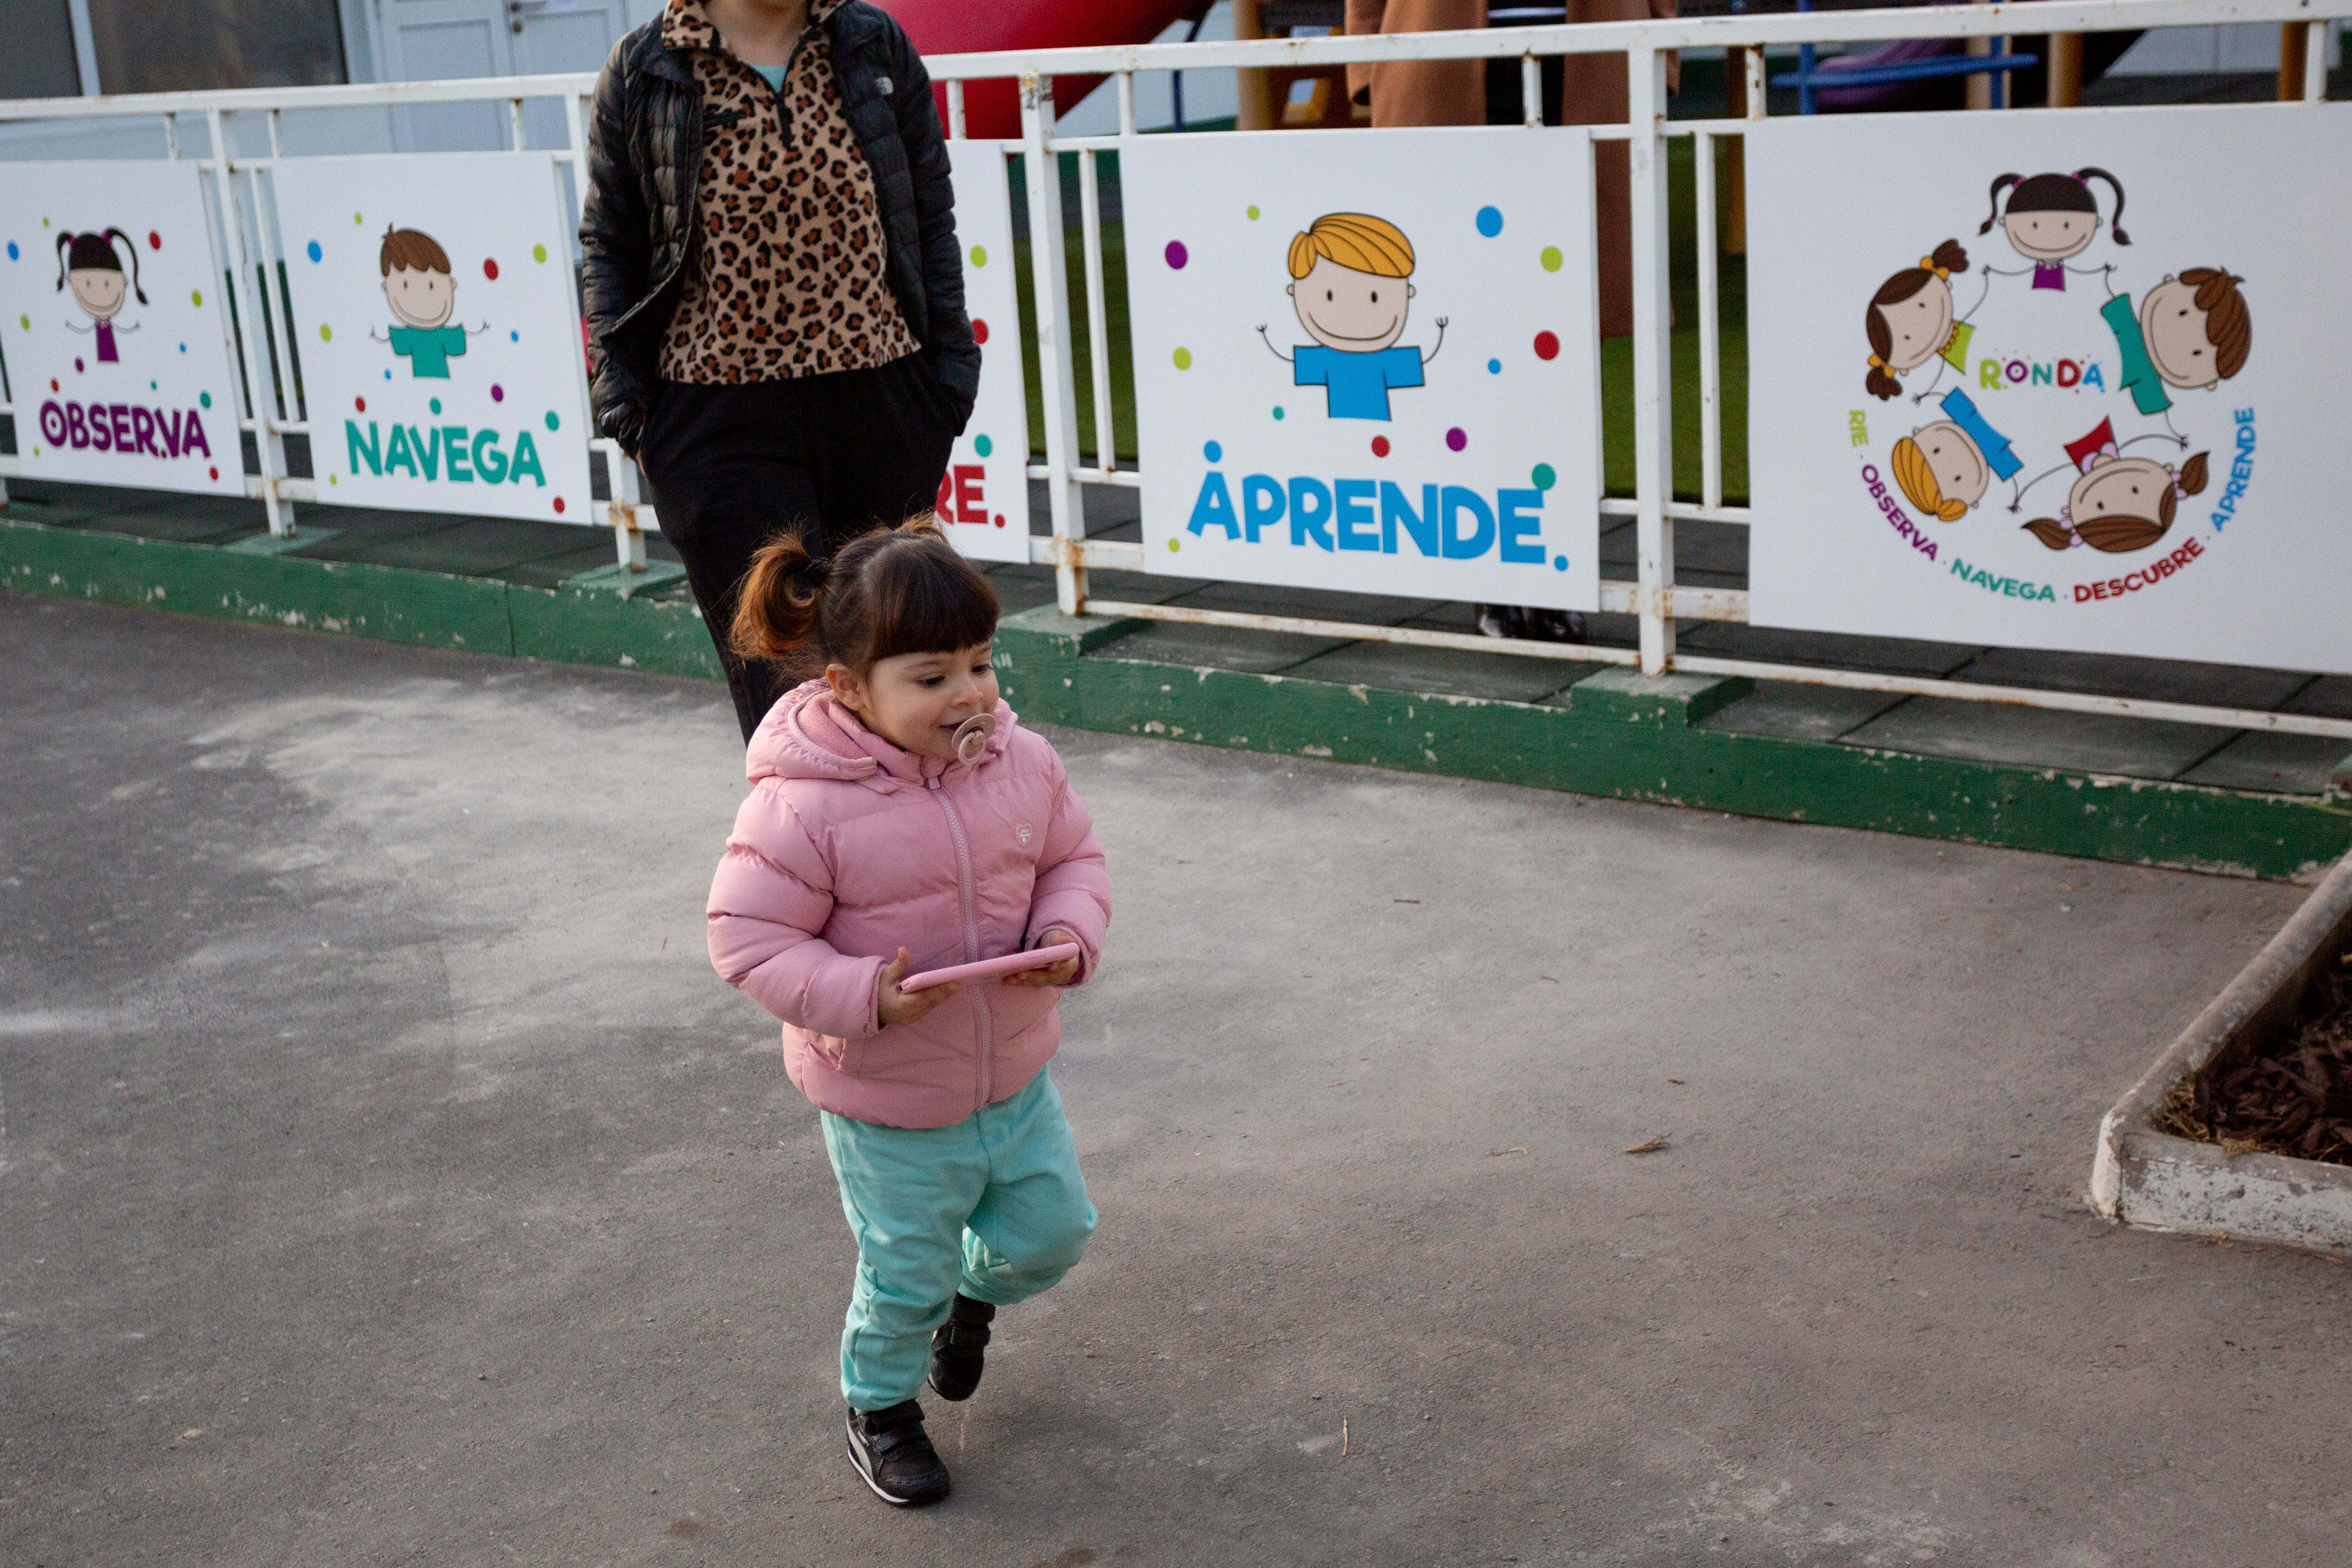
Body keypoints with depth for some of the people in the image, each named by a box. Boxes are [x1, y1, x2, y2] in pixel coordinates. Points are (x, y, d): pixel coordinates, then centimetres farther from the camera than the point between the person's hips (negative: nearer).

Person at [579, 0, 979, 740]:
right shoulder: (642, 72, 0)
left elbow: (931, 220, 9)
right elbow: (609, 246, 7)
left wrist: (949, 373, 4)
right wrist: (625, 402, 0)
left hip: (886, 402, 2)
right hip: (724, 421, -2)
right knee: (782, 676, -4)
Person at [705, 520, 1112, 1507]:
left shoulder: (1021, 763, -10)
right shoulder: (803, 807, -26)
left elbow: (1074, 858, 5)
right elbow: (748, 938, -20)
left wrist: (1071, 937, -16)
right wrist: (862, 996, -31)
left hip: (1015, 1074, 5)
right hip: (888, 1104, -5)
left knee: (1055, 1231, 19)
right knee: (904, 1277, 11)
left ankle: (975, 1292, 53)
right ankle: (878, 1406, 41)